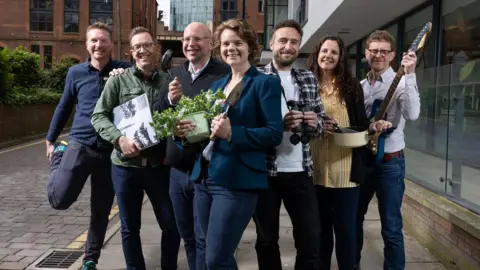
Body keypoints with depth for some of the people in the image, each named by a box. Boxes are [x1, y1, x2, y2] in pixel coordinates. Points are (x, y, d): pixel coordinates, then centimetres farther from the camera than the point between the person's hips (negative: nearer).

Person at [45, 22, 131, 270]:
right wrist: (50, 140, 21)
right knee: (60, 200, -10)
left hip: (110, 149, 0)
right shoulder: (75, 73, 5)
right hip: (80, 143, 1)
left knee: (101, 210, 9)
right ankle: (59, 156, 23)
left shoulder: (125, 71, 0)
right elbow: (64, 107, 16)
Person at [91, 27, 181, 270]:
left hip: (159, 164, 1)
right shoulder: (118, 80, 0)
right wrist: (119, 139, -17)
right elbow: (98, 116, -3)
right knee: (130, 228, 12)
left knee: (172, 224, 8)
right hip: (125, 165, -1)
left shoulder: (168, 81, 4)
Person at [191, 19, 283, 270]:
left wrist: (232, 133, -23)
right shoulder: (217, 85, 16)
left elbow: (274, 134, -12)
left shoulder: (265, 83, -5)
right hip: (205, 176, 7)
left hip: (238, 180, -7)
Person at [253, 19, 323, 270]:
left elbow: (320, 121, 11)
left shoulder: (309, 79, 8)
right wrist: (279, 124, -23)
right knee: (266, 239, 14)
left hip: (300, 171, 3)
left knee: (311, 238, 9)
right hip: (265, 170, -2)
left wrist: (315, 123, -12)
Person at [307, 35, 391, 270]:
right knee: (320, 228, 14)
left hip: (346, 169, 0)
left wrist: (373, 126, -13)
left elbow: (360, 123, 7)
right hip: (315, 169, 1)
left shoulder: (352, 86, 5)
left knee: (345, 228, 7)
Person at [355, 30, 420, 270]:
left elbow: (412, 114, -28)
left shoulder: (401, 83, -10)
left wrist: (409, 75, -31)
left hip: (389, 162, -6)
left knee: (391, 226, 1)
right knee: (353, 217, 18)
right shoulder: (360, 86, 7)